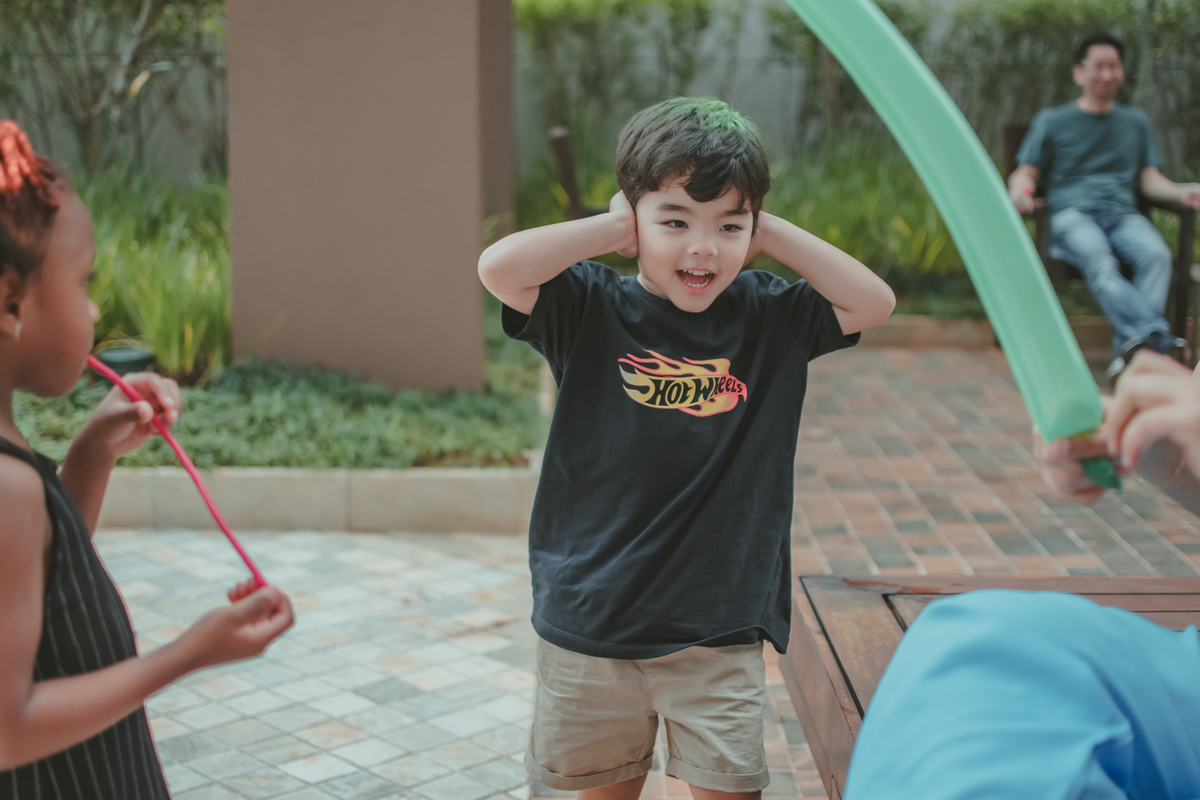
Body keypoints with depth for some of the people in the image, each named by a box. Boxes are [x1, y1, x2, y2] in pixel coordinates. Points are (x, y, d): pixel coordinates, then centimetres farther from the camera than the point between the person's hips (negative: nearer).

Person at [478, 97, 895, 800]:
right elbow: (499, 267, -21)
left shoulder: (768, 318, 2)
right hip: (591, 621, -1)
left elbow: (874, 302, -5)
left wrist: (770, 233, -6)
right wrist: (616, 227, -12)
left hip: (720, 628, 1)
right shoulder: (592, 309, -6)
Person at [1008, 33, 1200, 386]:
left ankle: (1130, 347, -46)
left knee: (1157, 254, -33)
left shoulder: (1136, 122, 26)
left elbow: (1149, 178, 20)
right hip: (1073, 214, -3)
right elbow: (1026, 172, 13)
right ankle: (1156, 335, -56)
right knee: (1099, 261, -38)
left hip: (1123, 213, 3)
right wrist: (1019, 189, -13)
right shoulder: (1052, 121, 17)